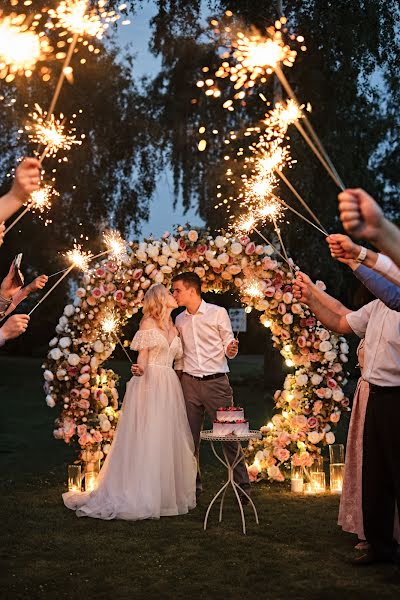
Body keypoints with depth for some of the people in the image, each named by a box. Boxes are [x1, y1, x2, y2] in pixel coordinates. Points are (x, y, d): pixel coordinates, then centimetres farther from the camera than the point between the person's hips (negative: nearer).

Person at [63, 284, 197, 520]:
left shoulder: (173, 327, 18)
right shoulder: (148, 323, -2)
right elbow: (142, 358, -6)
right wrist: (139, 369, -25)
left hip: (170, 387, 7)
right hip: (149, 384, -7)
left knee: (169, 440, 6)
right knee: (147, 439, -7)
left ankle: (169, 493, 14)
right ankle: (141, 496, -2)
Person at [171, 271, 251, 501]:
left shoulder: (218, 313, -1)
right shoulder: (180, 320, 12)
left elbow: (228, 346, 1)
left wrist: (231, 350, -19)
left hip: (216, 381, -4)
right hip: (189, 383, 4)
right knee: (190, 437, 5)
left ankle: (243, 485, 5)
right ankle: (193, 484, 17)